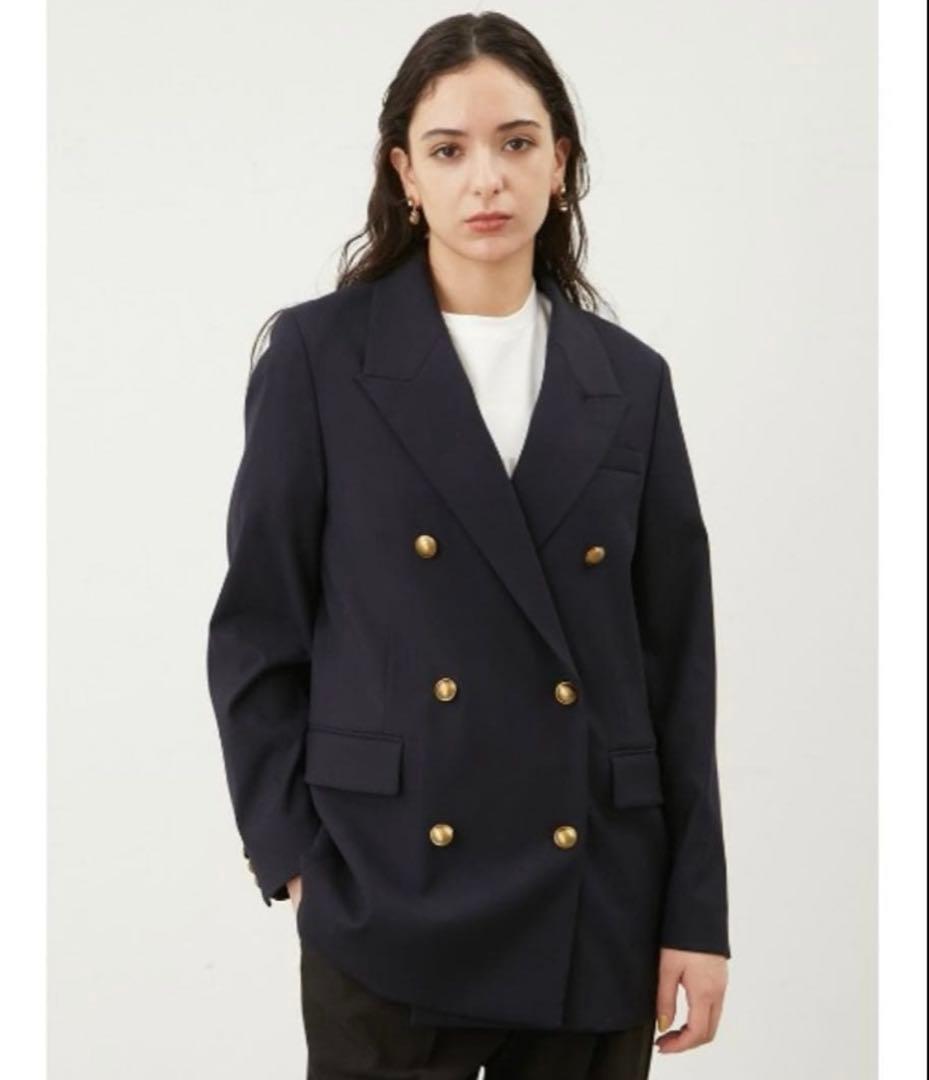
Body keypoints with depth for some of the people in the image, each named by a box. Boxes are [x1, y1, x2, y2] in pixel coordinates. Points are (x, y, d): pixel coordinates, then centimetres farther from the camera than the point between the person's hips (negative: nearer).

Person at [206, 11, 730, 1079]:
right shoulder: (318, 354, -2)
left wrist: (696, 911, 2)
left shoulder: (628, 379, 6)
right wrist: (293, 855, -6)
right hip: (388, 906, -3)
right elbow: (257, 630, 0)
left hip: (596, 911, 3)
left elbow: (677, 658, 5)